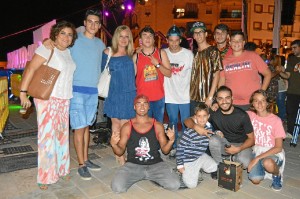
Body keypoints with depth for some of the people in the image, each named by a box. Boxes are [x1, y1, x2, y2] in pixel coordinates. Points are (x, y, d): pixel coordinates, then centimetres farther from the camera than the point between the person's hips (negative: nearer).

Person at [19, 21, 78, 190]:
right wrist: (23, 92, -19)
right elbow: (31, 69, -13)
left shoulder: (68, 52, 13)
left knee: (62, 134, 11)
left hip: (64, 99, 7)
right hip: (47, 98, -6)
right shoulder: (47, 48, -7)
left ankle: (61, 169, 25)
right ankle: (46, 177, 8)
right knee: (47, 136, -4)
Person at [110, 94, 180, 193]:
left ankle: (152, 177, 10)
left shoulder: (158, 126, 3)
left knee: (174, 185, -21)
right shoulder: (127, 127, 1)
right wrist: (114, 144, -17)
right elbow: (120, 152, 5)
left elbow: (165, 150, 5)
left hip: (156, 164, 1)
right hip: (133, 164, 0)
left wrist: (171, 140, -16)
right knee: (117, 187, -25)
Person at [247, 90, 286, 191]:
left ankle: (277, 174, -2)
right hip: (256, 151, 3)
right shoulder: (250, 115, -3)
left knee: (267, 163, -38)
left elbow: (278, 147, -13)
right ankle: (261, 168, 13)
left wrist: (258, 158, -20)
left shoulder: (276, 120, -12)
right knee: (255, 179, -22)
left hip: (273, 152, -2)